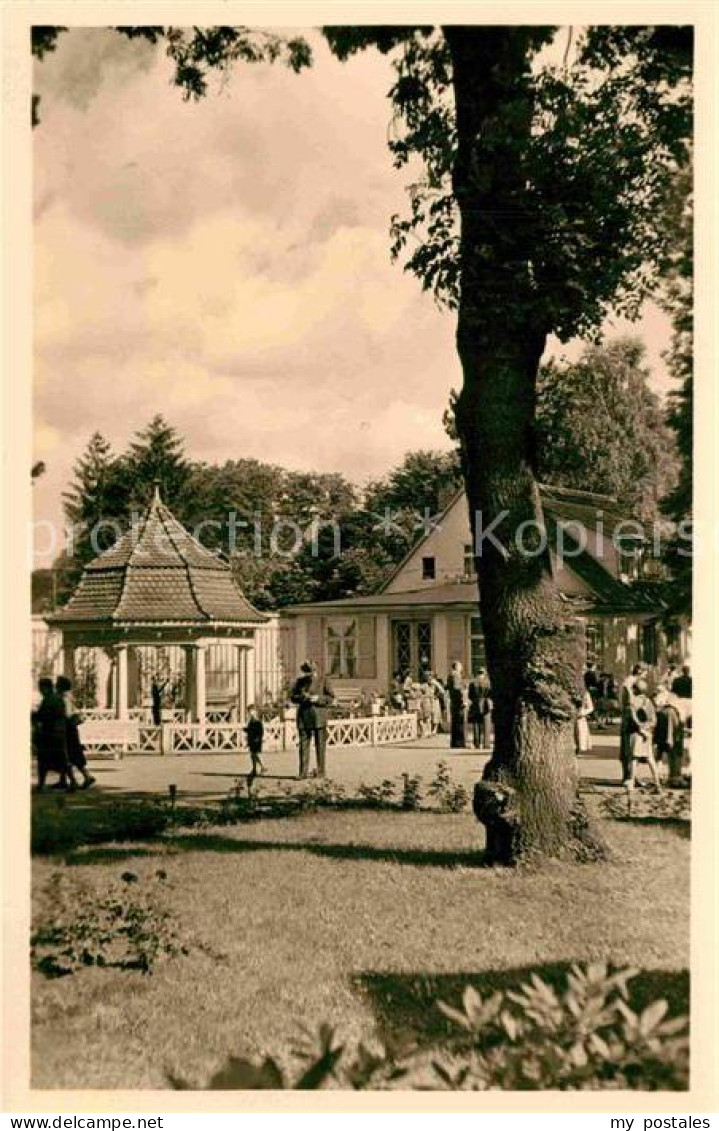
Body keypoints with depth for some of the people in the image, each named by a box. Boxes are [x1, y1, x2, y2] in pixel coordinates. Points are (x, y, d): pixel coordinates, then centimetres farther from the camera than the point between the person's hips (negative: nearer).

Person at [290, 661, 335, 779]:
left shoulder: (324, 681, 0)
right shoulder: (300, 681, 10)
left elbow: (331, 698, -2)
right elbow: (293, 697, 11)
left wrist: (317, 698, -17)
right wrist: (302, 697, -10)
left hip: (319, 716, -3)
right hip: (304, 717, 3)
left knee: (320, 745, -1)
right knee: (303, 744, 2)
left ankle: (321, 772, 5)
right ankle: (303, 772, 5)